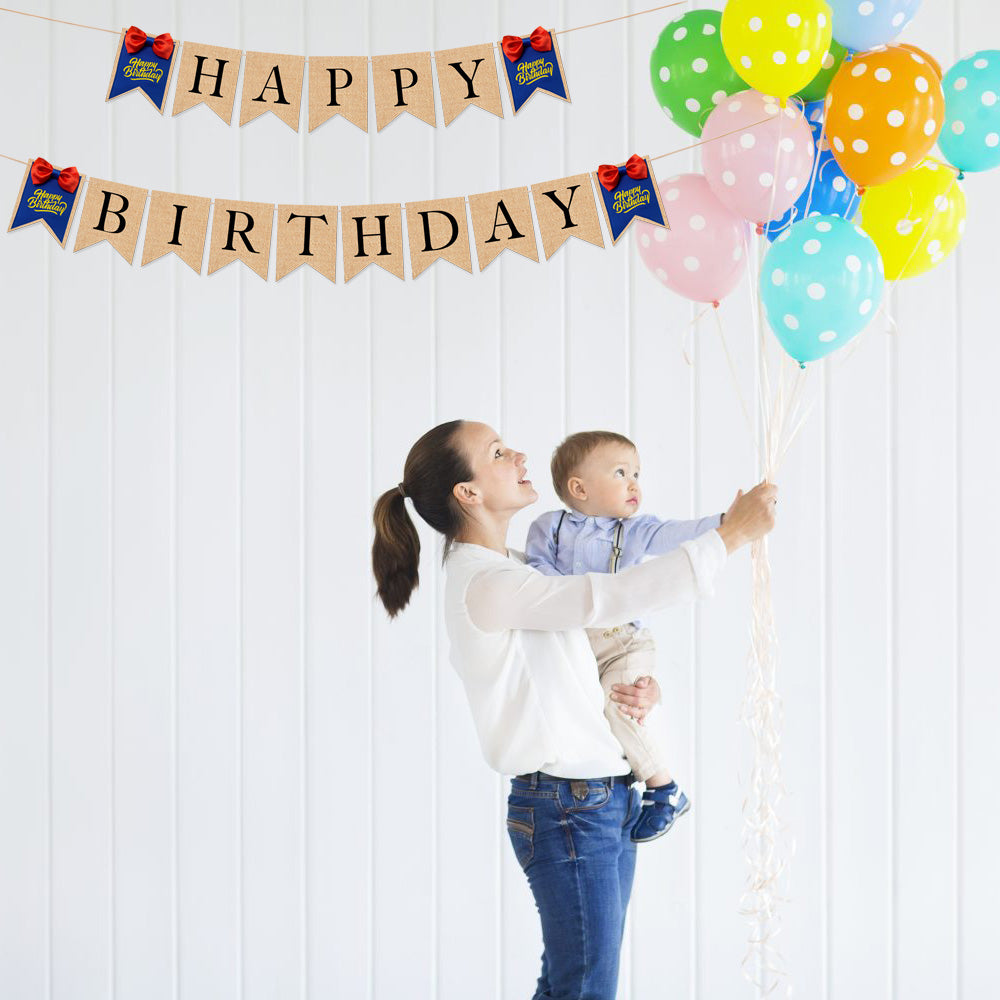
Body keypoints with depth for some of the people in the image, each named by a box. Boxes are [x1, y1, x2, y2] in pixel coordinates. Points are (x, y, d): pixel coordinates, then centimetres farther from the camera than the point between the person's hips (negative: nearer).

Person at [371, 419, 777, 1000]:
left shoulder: (513, 569, 13)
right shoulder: (485, 585, -18)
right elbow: (615, 597, -27)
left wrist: (642, 690, -1)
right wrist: (732, 534, -22)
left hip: (604, 802, 9)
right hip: (567, 809, -9)